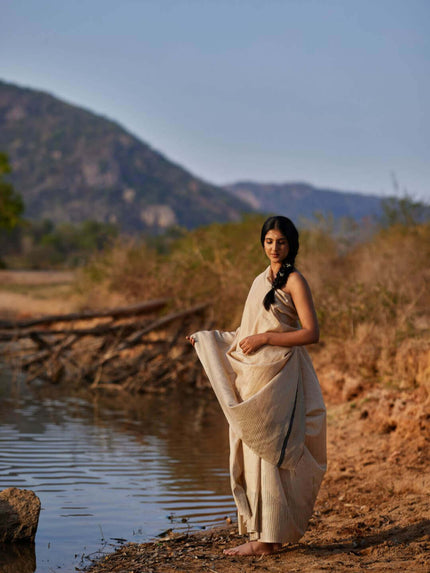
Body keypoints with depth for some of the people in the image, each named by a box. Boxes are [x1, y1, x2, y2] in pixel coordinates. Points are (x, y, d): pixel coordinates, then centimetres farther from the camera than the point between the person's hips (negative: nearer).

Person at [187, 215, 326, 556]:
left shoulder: (294, 281, -7)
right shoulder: (262, 280, 18)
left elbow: (311, 333, -15)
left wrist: (264, 338, -17)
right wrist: (207, 339, 21)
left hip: (277, 378, -8)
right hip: (253, 376, 8)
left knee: (267, 452, -7)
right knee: (251, 452, 7)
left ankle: (268, 538, -2)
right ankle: (267, 531, 12)